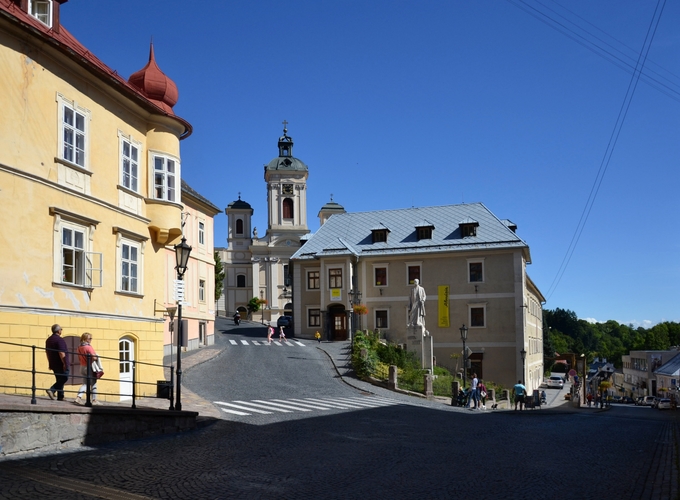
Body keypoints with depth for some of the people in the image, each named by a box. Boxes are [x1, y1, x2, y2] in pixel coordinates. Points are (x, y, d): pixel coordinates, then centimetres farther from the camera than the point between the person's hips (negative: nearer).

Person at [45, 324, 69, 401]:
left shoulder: (48, 340, 13)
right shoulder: (60, 340, -16)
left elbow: (47, 352, 19)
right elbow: (61, 353, -22)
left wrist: (50, 363, 24)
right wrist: (64, 363, -19)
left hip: (53, 364, 9)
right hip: (61, 364, -9)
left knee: (59, 379, 13)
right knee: (64, 378, -2)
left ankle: (60, 397, 11)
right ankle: (52, 390, -15)